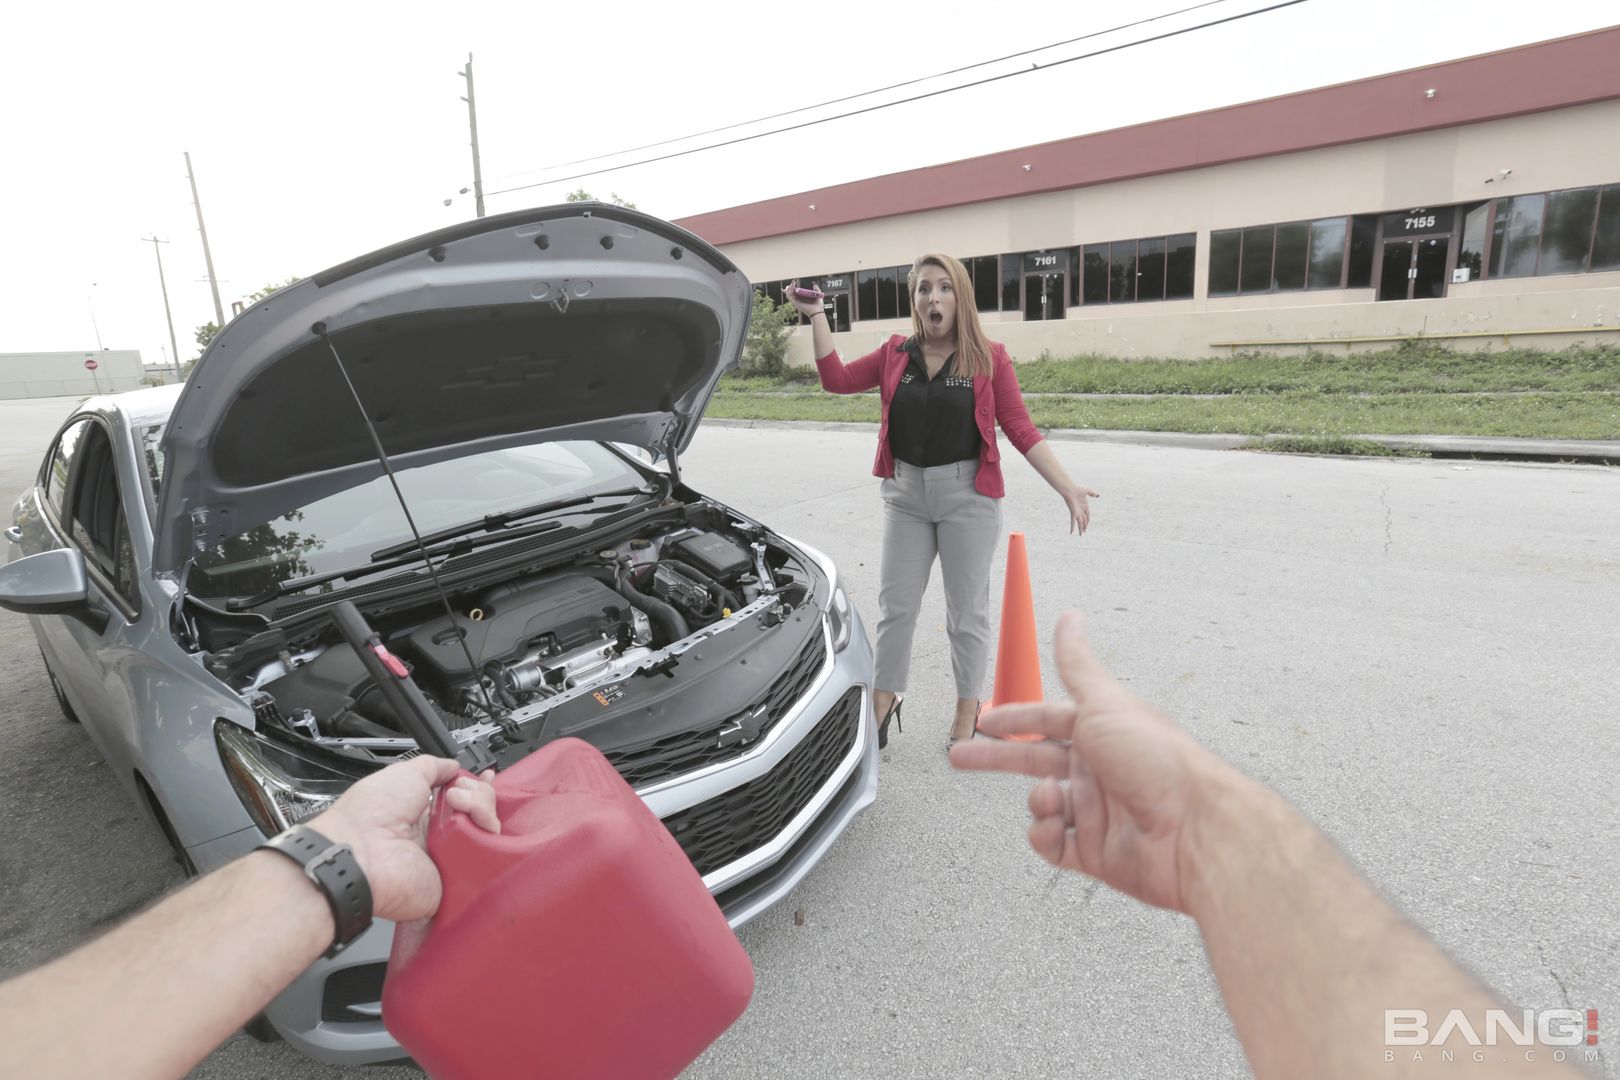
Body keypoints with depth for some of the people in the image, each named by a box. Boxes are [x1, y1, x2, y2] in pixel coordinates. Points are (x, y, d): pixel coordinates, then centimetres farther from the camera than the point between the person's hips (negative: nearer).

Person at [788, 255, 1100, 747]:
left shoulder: (989, 358, -3)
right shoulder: (896, 353, 5)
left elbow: (1021, 429, -6)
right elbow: (837, 379, 4)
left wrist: (1067, 487, -13)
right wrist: (816, 317, 1)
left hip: (968, 495, -2)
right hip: (905, 494, 3)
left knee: (966, 609, 9)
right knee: (895, 605, 12)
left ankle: (967, 710, 27)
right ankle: (884, 698, 30)